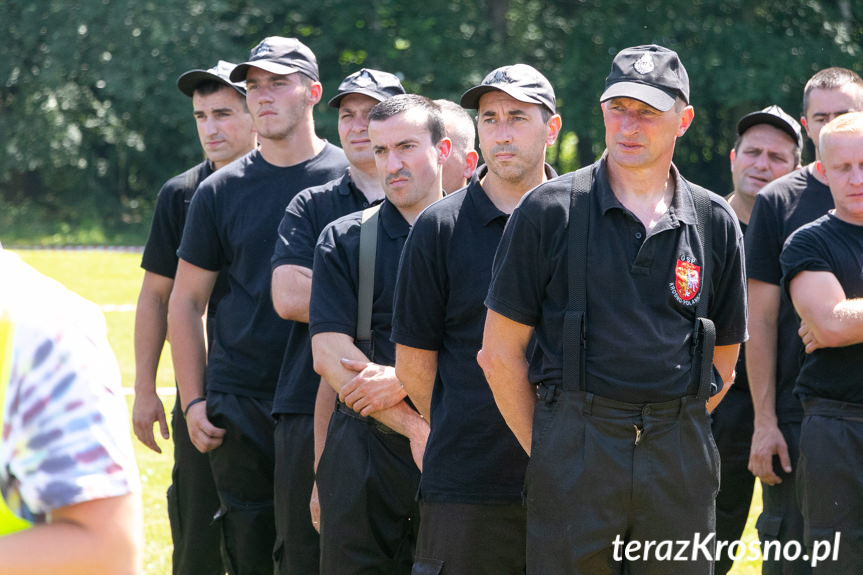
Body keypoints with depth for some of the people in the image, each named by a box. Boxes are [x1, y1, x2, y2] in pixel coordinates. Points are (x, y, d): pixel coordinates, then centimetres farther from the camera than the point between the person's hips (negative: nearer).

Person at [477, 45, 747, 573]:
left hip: (680, 462, 2)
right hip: (574, 455, -2)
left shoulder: (715, 223, 9)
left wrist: (672, 430, 8)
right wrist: (543, 450, 1)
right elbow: (501, 352, 2)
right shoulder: (549, 211, 1)